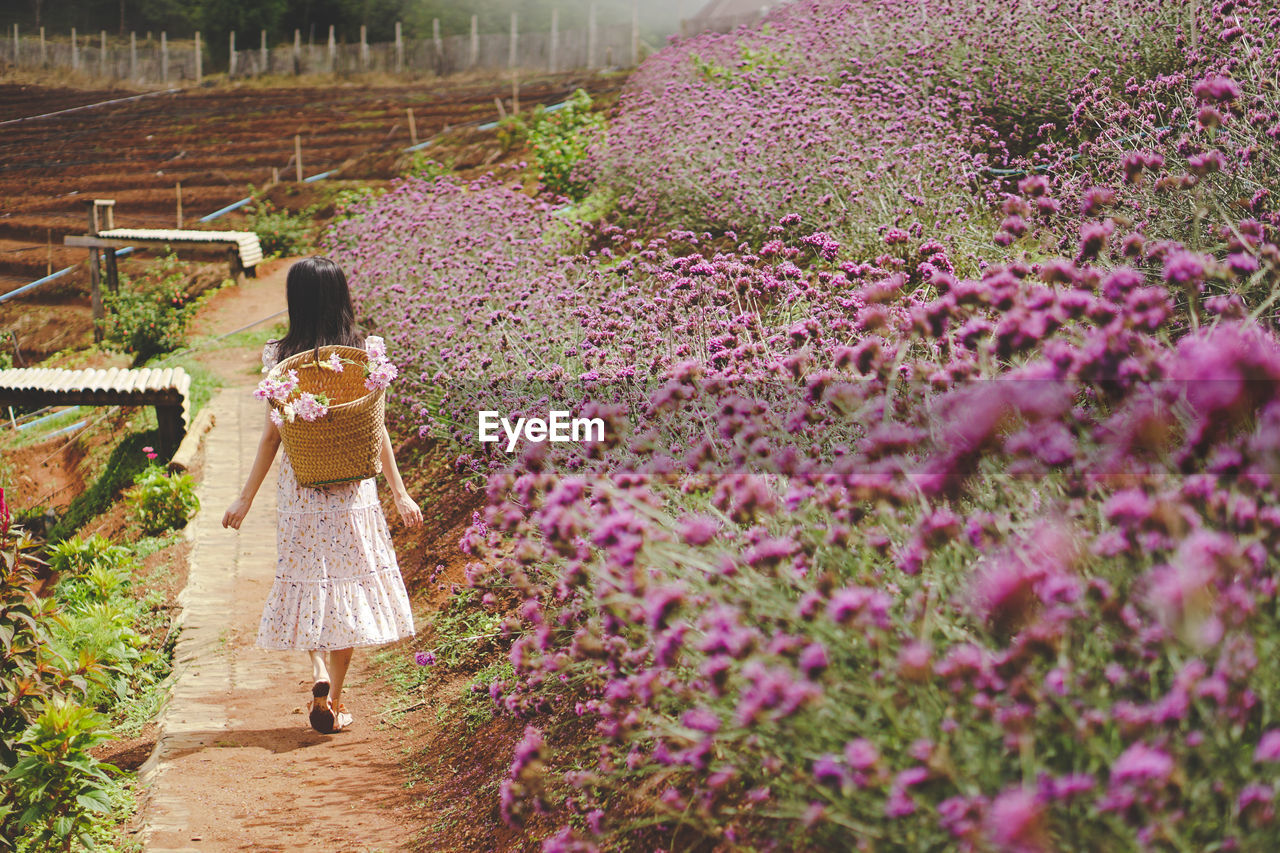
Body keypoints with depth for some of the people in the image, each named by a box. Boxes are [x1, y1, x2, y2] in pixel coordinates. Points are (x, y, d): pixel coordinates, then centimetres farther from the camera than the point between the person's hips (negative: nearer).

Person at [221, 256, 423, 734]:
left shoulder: (280, 358, -5)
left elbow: (272, 433, -5)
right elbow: (376, 431, -3)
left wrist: (246, 498, 3)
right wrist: (400, 494, 3)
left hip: (299, 490, 0)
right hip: (351, 490, 0)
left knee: (308, 579, 13)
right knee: (348, 581, 9)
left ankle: (319, 674, -8)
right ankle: (334, 700, 13)